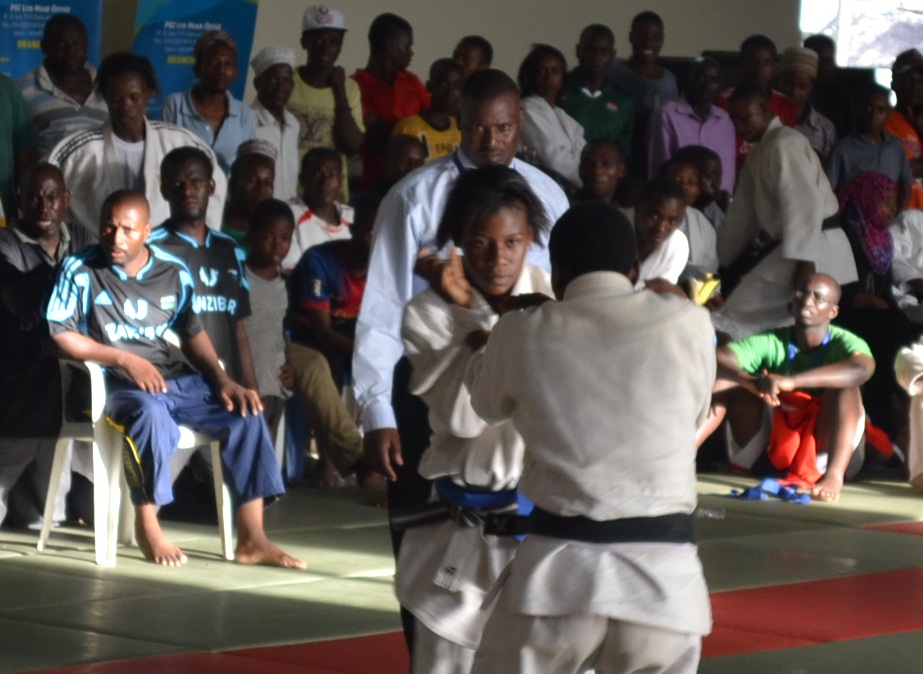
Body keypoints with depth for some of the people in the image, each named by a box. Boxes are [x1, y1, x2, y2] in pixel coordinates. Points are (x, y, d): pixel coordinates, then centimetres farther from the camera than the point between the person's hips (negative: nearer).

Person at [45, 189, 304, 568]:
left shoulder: (174, 273, 9)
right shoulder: (80, 271, -3)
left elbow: (192, 334, 15)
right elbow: (58, 336, -7)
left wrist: (222, 381, -1)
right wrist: (123, 359, -15)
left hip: (175, 377, 5)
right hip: (112, 382, -5)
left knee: (245, 412, -14)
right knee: (150, 413, -39)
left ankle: (251, 540, -15)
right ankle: (147, 523, -19)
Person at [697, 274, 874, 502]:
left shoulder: (843, 343, -11)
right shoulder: (770, 342, -3)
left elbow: (863, 368, -37)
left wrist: (791, 381, -45)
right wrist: (753, 382, -38)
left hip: (826, 444, -3)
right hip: (772, 449, 3)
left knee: (844, 386, -27)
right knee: (726, 379, -13)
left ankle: (834, 475, -45)